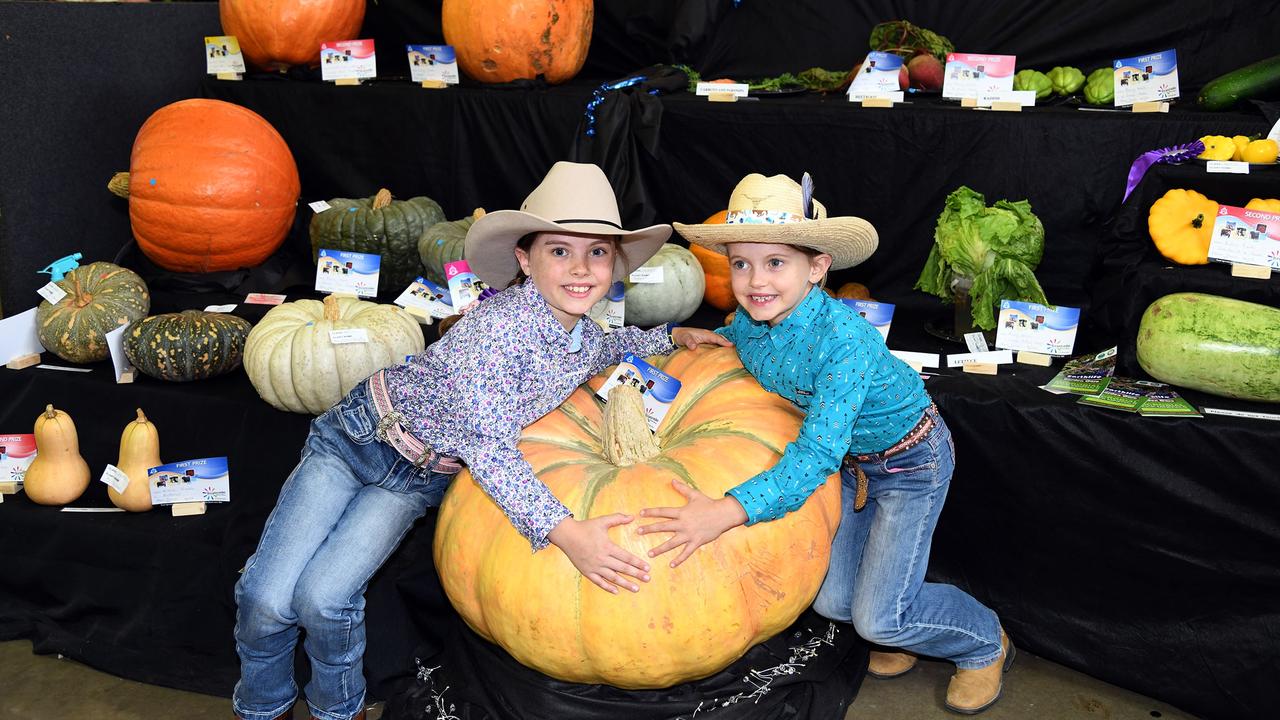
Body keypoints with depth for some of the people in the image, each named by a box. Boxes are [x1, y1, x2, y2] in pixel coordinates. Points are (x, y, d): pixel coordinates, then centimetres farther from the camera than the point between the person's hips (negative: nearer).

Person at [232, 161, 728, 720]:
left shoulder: (586, 343, -8)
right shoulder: (500, 322, -31)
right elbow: (488, 448, -32)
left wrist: (673, 335, 10)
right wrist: (564, 531, -37)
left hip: (420, 479, 4)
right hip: (359, 433, -4)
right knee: (265, 597, -9)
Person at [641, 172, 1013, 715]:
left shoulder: (844, 339, -37)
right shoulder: (749, 321, -15)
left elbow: (815, 456, -42)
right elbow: (732, 341, 13)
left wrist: (726, 512, -50)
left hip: (910, 461, -6)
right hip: (849, 457, 7)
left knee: (877, 618, -7)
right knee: (830, 600, 2)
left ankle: (986, 644, 22)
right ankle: (905, 621, 34)